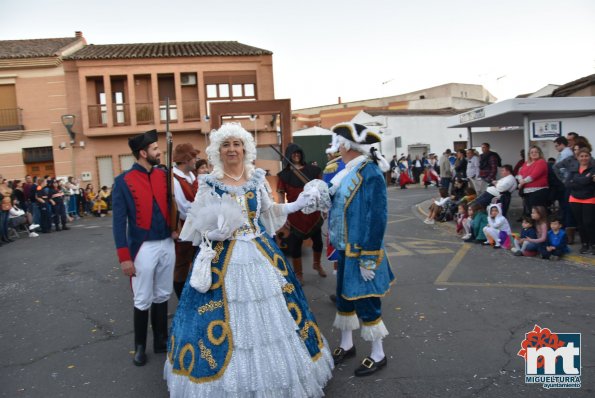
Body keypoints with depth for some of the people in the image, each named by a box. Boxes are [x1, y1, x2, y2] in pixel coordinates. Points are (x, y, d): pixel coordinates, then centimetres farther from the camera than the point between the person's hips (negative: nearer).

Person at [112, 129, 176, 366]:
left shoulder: (163, 175, 5)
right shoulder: (123, 181, -8)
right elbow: (119, 221, -9)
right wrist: (124, 256, -12)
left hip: (167, 244, 4)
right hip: (143, 247, -4)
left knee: (162, 296, 15)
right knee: (143, 300, 7)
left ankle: (161, 341, 30)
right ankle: (140, 346, 27)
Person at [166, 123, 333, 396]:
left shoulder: (257, 178, 4)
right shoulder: (209, 183, -3)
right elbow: (197, 223, 0)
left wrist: (295, 205, 7)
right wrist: (213, 232, -20)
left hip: (261, 253, 3)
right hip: (224, 257, -3)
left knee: (271, 315, 9)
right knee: (228, 319, 1)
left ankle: (278, 373, 29)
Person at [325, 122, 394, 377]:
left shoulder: (370, 175, -21)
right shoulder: (349, 171, 6)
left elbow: (376, 219, -22)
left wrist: (368, 259, -21)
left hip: (362, 253, -9)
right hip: (346, 250, 9)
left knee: (365, 302, 4)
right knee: (344, 297, 19)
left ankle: (378, 356, 24)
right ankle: (346, 345, 39)